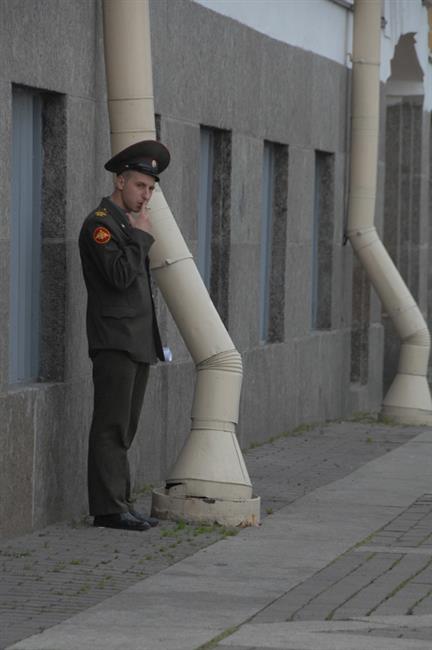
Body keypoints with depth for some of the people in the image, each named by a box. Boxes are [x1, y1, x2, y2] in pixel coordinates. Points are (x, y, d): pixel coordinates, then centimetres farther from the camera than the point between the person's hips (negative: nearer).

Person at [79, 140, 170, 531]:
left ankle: (121, 503, 11)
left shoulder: (128, 224, 20)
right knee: (111, 428, -9)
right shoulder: (100, 224, -9)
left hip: (138, 344, 9)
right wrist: (142, 237, -11)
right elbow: (120, 276, -21)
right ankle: (108, 507, -9)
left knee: (124, 430, 9)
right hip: (115, 343, -9)